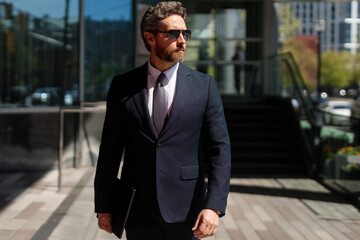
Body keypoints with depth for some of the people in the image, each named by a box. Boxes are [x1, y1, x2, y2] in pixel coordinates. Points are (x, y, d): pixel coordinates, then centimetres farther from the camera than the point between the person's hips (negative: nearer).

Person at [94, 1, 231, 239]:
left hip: (186, 211, 0)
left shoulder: (204, 85, -1)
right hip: (138, 210, 1)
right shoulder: (123, 86, 1)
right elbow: (110, 148, 4)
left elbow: (220, 149, -4)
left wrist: (214, 207, -14)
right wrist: (103, 206, 4)